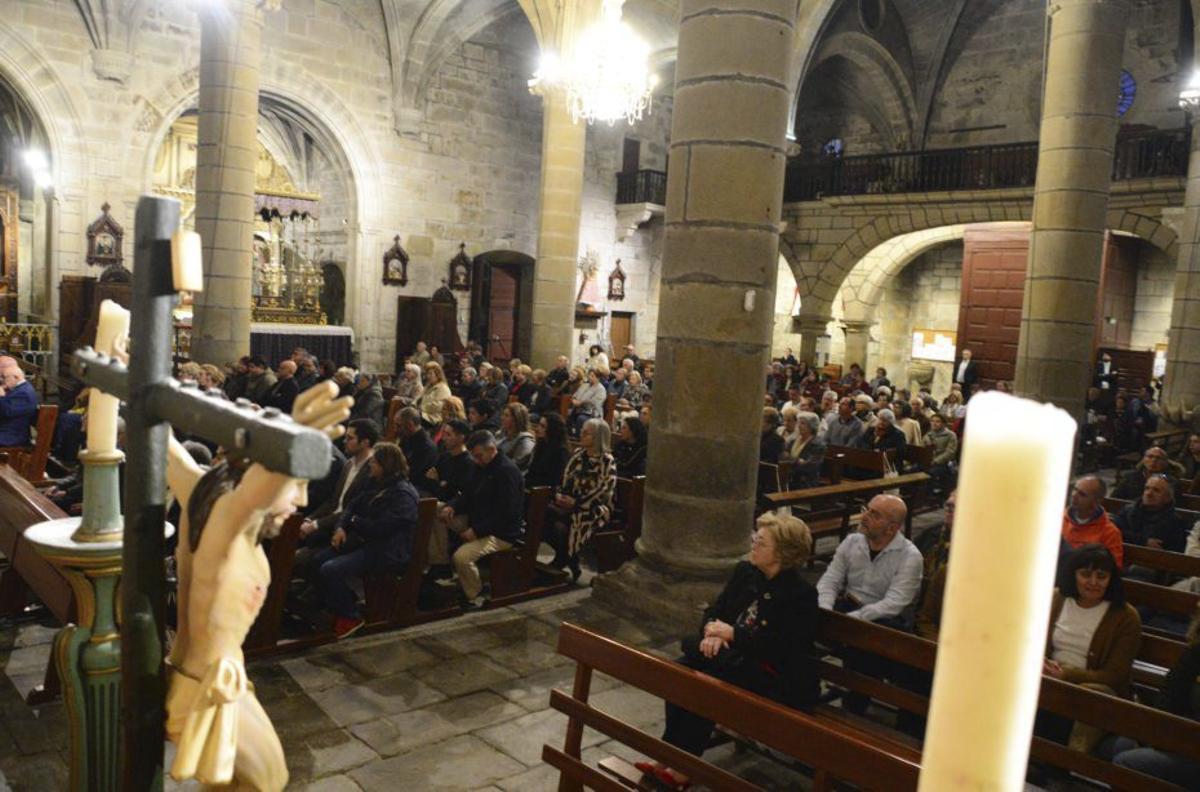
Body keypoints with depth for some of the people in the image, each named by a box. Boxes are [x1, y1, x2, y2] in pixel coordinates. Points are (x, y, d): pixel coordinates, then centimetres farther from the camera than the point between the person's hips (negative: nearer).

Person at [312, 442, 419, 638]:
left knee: (330, 570, -21)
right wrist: (341, 527, -6)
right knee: (318, 560, 2)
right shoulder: (375, 485, 11)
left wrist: (355, 522, -7)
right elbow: (353, 507, 14)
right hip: (365, 542, 10)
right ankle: (338, 609, 14)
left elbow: (379, 528, -25)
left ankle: (350, 617, -1)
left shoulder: (403, 494, -19)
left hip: (388, 552, -10)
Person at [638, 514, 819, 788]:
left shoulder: (802, 595, -16)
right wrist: (712, 632, -15)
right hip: (736, 656, 7)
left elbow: (780, 649, -22)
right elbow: (714, 610, 9)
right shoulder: (745, 572, 5)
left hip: (776, 677, -7)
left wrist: (732, 634, -23)